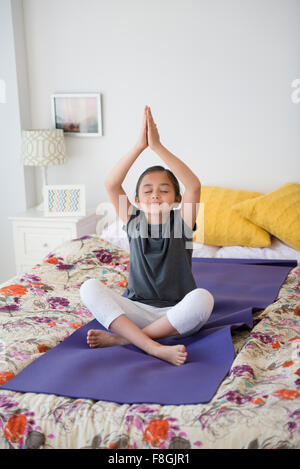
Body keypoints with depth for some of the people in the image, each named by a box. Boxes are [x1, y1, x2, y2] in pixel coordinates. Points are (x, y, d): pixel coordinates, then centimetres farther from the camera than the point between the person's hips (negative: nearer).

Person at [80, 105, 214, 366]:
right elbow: (111, 184, -9)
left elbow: (194, 186, -20)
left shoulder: (181, 223, -2)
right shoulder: (134, 223, 4)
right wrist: (140, 145, -18)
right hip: (137, 310, 2)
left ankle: (121, 337, -25)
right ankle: (155, 348, -34)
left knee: (203, 298, -35)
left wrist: (158, 146, -23)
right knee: (89, 287, -21)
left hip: (176, 314, -2)